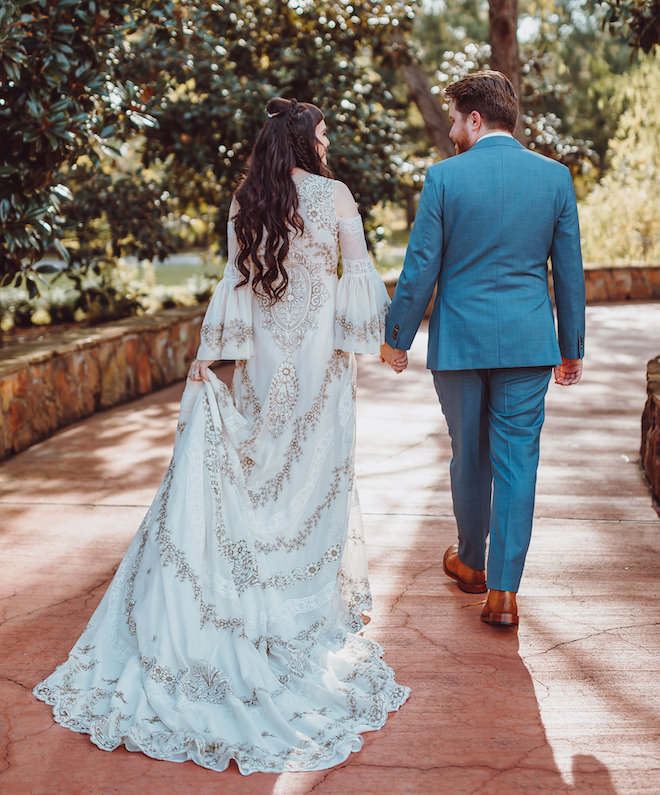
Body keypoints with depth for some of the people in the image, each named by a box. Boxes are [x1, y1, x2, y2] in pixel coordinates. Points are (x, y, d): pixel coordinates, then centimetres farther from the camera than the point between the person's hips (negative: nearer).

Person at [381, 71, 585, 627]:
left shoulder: (444, 177, -7)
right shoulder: (555, 176, 1)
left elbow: (420, 268, -6)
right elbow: (570, 271, 4)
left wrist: (397, 338, 6)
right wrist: (571, 347, 13)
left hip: (459, 340, -1)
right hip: (529, 342, 1)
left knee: (469, 457, 15)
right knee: (517, 461, 4)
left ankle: (472, 563, 34)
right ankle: (504, 591, 4)